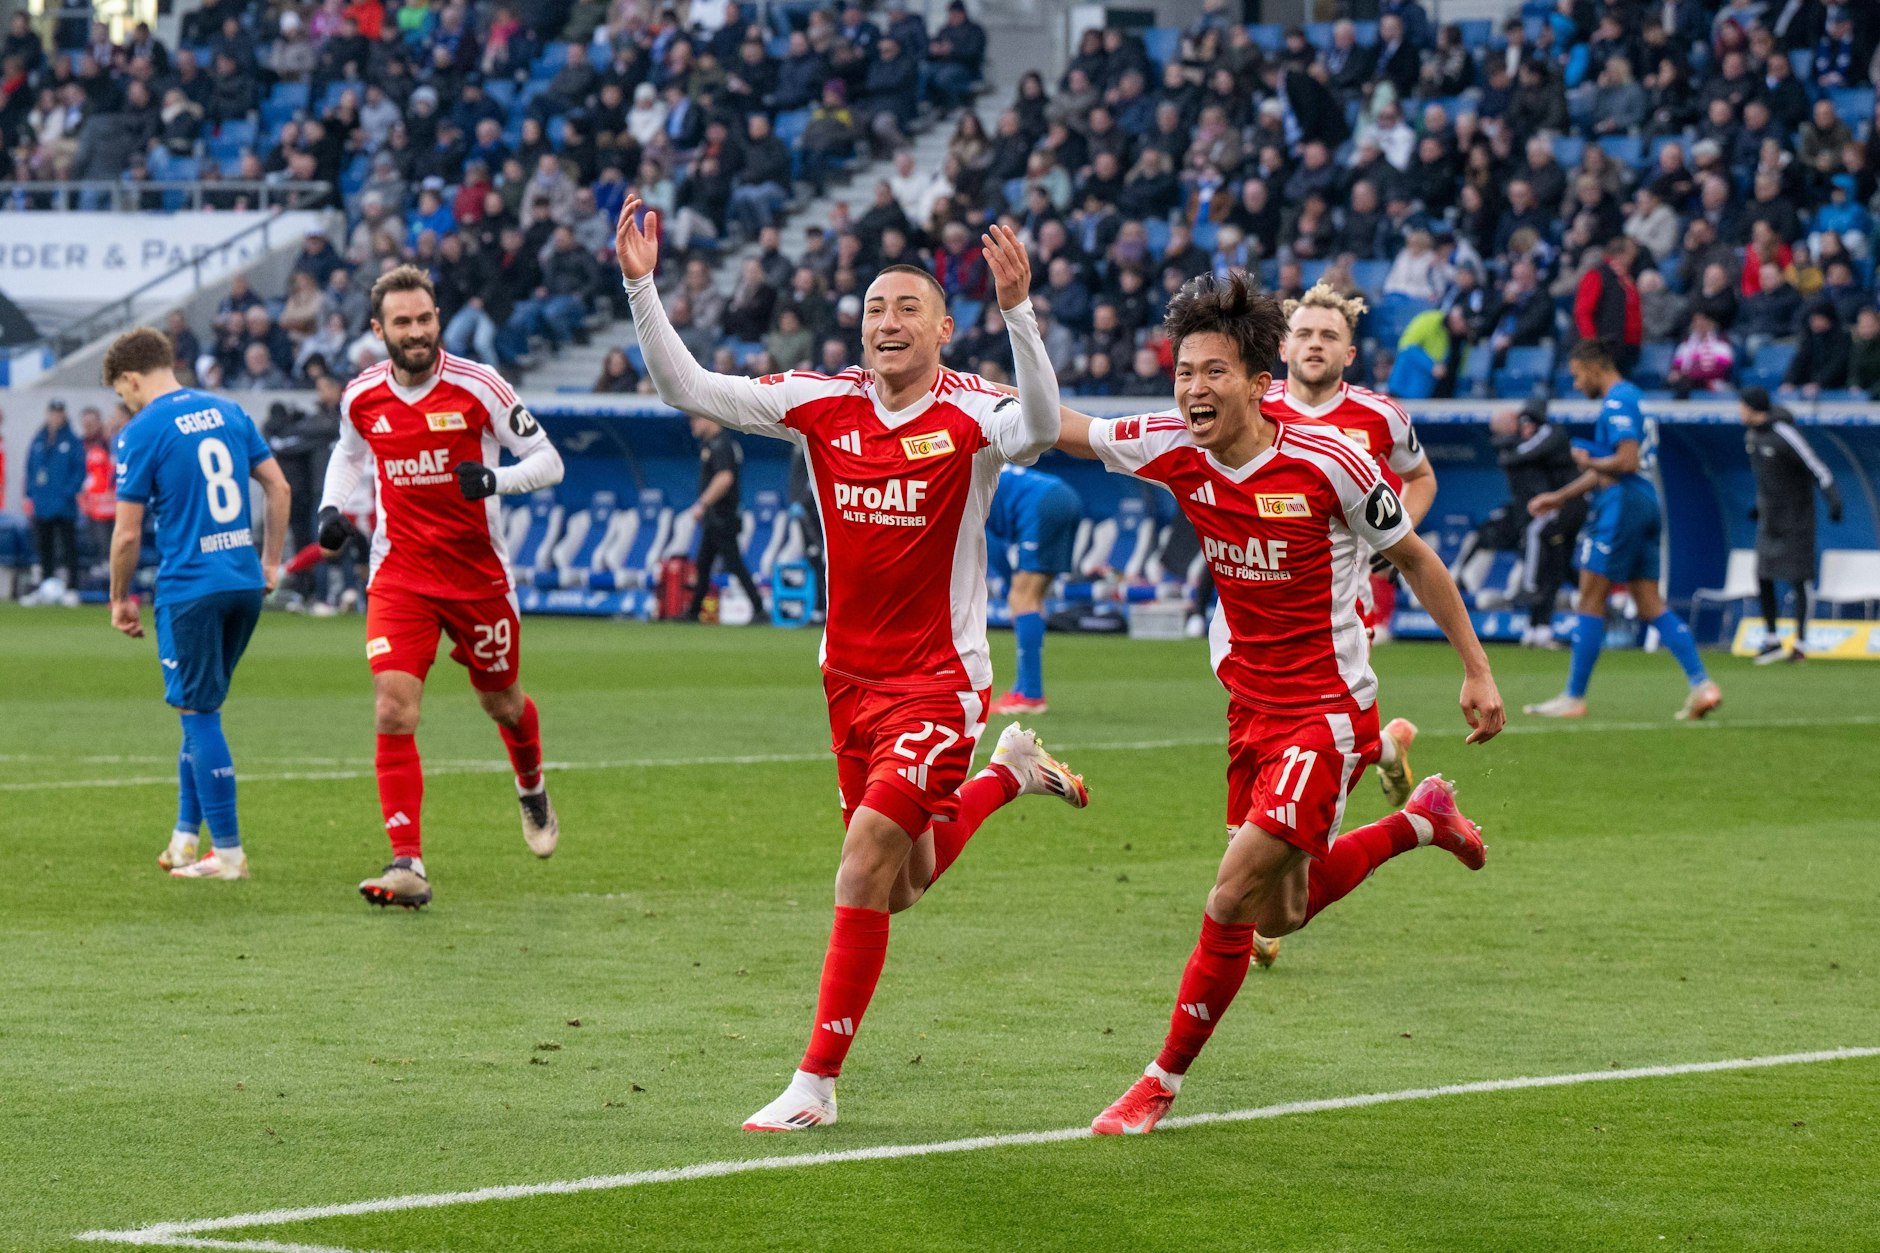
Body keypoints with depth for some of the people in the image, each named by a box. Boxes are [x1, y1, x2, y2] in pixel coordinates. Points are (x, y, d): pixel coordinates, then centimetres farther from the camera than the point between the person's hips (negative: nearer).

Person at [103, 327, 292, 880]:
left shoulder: (141, 432, -9)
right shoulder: (229, 412, 10)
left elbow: (128, 533, -8)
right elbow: (279, 488, 11)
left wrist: (120, 599, 6)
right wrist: (270, 561, 20)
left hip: (190, 587, -6)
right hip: (245, 583, 6)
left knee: (200, 714, 1)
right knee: (200, 709, 17)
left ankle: (227, 850, 1)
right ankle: (187, 834, 20)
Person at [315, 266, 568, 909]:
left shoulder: (478, 386, -12)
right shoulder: (361, 396, -2)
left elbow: (548, 459, -7)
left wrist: (494, 479, -27)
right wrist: (331, 507, 4)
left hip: (479, 574, -1)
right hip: (400, 576, 1)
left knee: (501, 703, 15)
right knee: (393, 713, -15)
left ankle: (532, 790, 50)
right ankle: (408, 865, -14)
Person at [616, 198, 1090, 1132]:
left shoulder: (969, 415, -13)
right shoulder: (823, 405, 0)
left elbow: (1039, 427, -35)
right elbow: (688, 389, 0)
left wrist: (1017, 313, -46)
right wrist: (640, 289, -12)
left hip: (940, 680, -6)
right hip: (851, 678, 6)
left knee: (868, 858, -18)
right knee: (900, 885, 17)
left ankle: (816, 1083, -10)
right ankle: (1010, 772, 46)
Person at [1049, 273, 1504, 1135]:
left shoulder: (1328, 462, -19)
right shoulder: (1172, 450, -7)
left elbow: (1412, 556, -4)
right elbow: (1057, 428, 5)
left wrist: (1476, 670, 0)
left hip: (1327, 713, -6)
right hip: (1249, 704, 6)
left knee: (1234, 903, -14)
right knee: (1279, 916, 17)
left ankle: (1164, 1080, 3)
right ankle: (1421, 820, 40)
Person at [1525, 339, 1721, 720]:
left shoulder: (1617, 401, -11)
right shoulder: (1633, 397, 21)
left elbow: (1627, 461, -23)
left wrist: (1588, 461, -5)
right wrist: (1559, 497, 27)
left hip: (1621, 505, -10)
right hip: (1645, 505, 10)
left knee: (1591, 600, -4)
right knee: (1650, 606, 7)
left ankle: (1574, 697, -1)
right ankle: (1701, 685, -3)